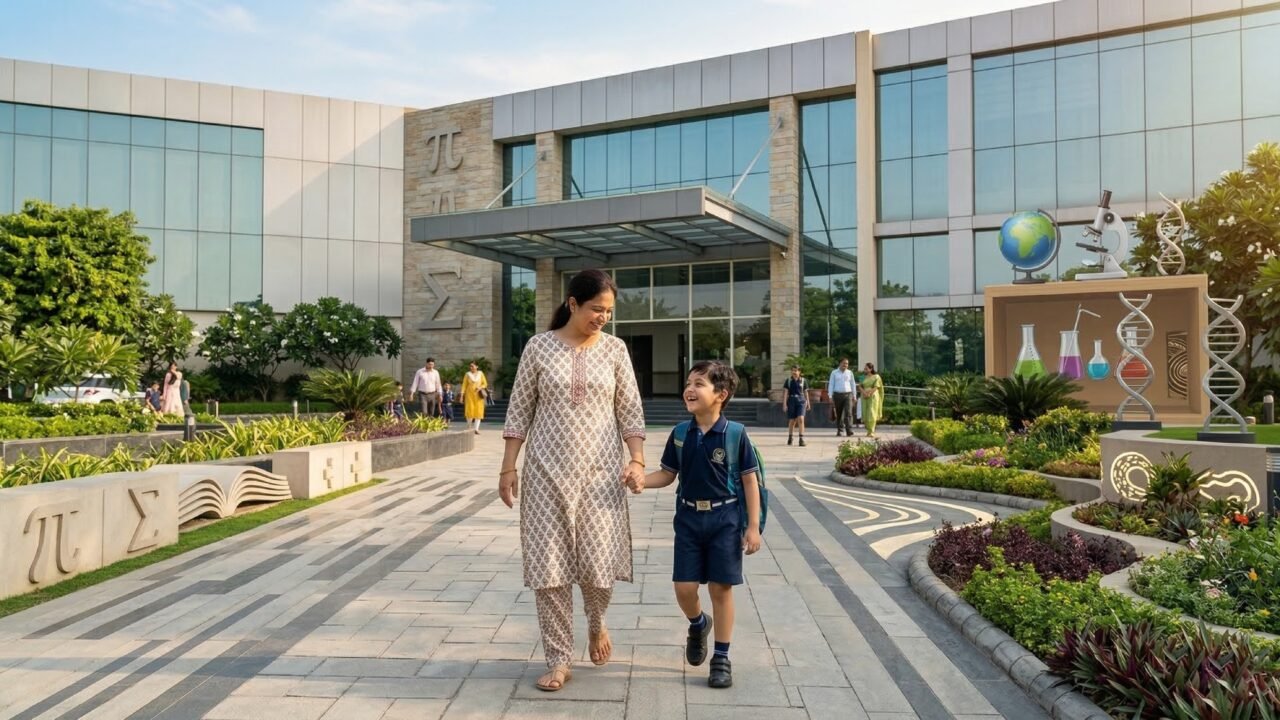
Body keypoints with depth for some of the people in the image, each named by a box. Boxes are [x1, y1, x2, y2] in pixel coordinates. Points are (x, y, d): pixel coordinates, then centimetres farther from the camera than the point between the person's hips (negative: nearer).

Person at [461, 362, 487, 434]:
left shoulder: (480, 374, 6)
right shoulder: (468, 374, 3)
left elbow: (485, 384, 9)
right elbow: (464, 385, 2)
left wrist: (480, 387, -11)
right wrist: (462, 395, -5)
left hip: (478, 395, 1)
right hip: (469, 394, -1)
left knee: (478, 411, -6)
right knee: (470, 410, -9)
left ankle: (476, 429, -6)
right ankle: (469, 428, 11)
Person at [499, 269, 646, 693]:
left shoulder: (615, 349, 2)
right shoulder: (538, 347, -1)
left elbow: (630, 411, 4)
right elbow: (519, 411, 2)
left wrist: (637, 460, -8)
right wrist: (508, 467, -2)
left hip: (600, 470, 1)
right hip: (548, 469, 0)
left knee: (599, 561, 0)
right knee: (548, 564, 0)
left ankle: (596, 623, 34)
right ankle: (560, 659, 14)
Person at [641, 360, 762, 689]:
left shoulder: (734, 435, -10)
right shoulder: (680, 434, 0)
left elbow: (749, 481, -6)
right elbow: (667, 474, 8)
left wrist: (753, 526, -7)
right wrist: (639, 480, -11)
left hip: (724, 519, -3)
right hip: (689, 517, 3)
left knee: (721, 587, 4)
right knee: (684, 588, 3)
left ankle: (721, 657, 19)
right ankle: (698, 624, 38)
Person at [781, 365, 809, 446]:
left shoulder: (803, 381, 4)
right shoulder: (788, 381, 2)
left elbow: (806, 392, 11)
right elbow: (786, 392, 0)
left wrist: (808, 403, 14)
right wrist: (785, 404, -6)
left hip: (801, 401, 0)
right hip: (791, 401, 1)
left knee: (801, 419, -16)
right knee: (792, 421, 9)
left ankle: (801, 439, -15)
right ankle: (790, 438, 28)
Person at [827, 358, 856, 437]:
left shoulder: (850, 373, 9)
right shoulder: (834, 373, 4)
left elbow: (852, 385, 13)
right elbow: (831, 385, 2)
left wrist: (854, 396, 10)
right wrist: (830, 397, -5)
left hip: (848, 395, 0)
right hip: (837, 395, 0)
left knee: (848, 413, -13)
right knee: (839, 414, 7)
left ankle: (849, 432, -19)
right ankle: (839, 430, 20)